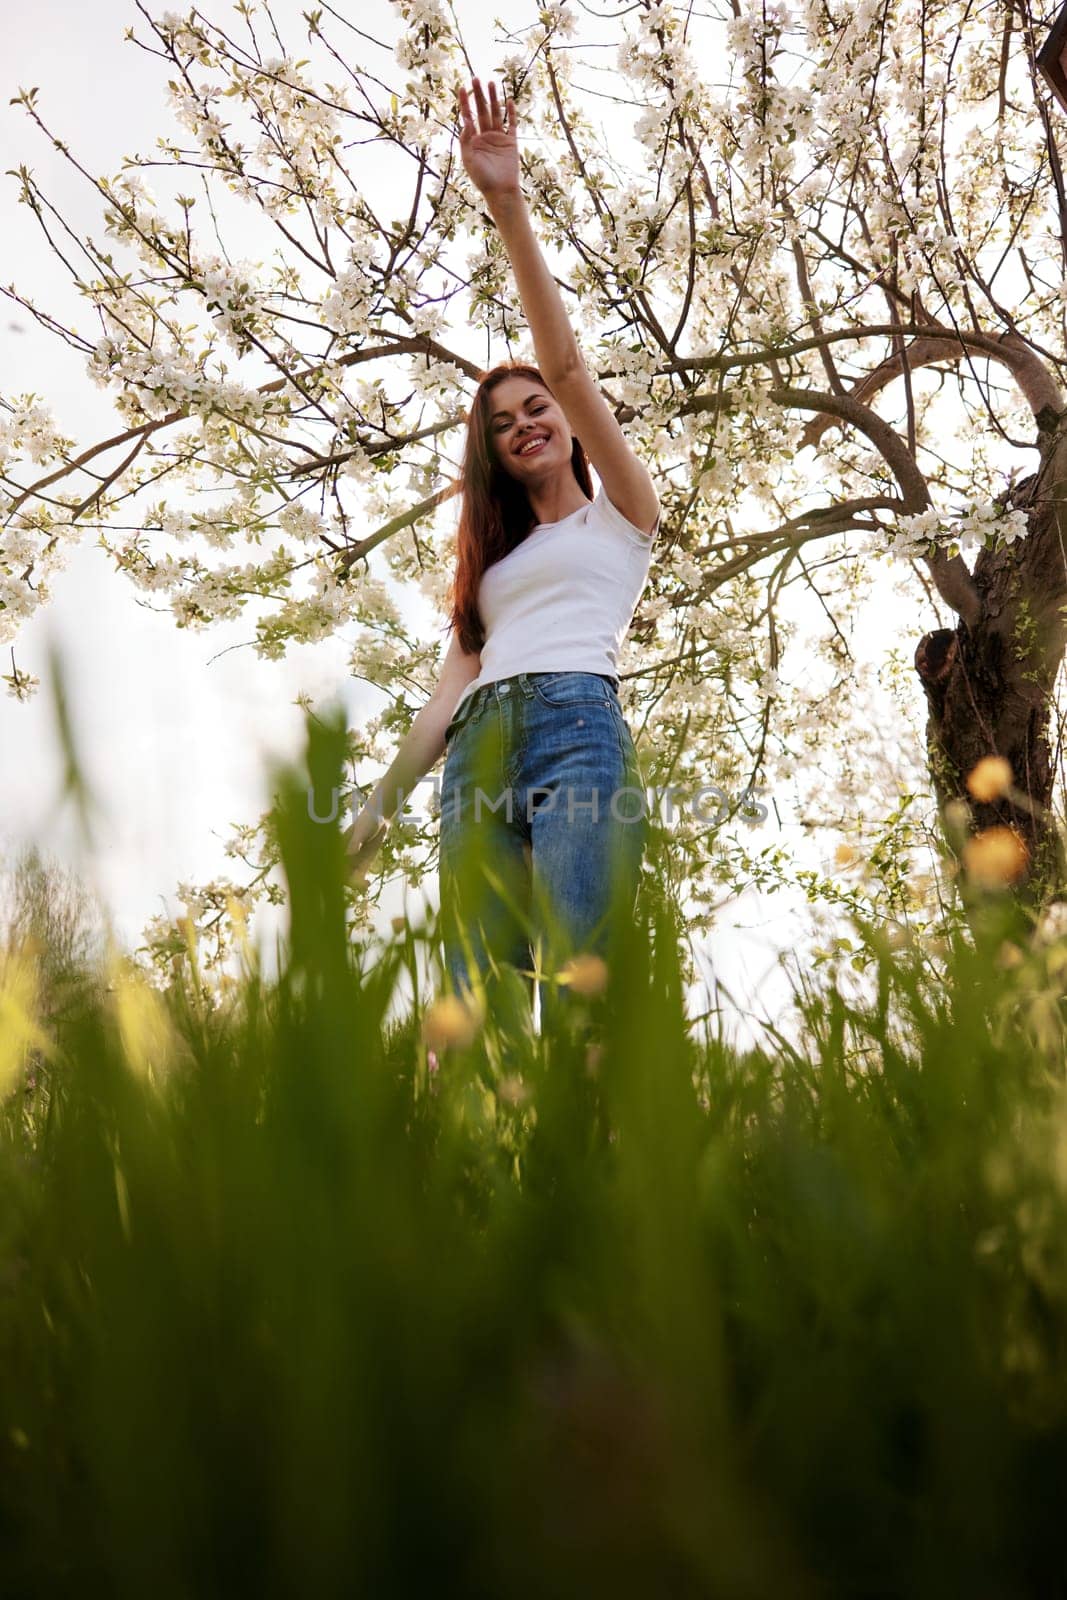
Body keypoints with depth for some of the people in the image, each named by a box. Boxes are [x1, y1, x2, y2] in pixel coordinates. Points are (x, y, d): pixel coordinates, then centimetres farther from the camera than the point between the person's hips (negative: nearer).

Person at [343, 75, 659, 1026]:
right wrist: (381, 806, 12)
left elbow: (566, 364, 6)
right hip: (476, 756, 5)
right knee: (476, 1005, -8)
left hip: (576, 728, -5)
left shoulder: (620, 513, 17)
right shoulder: (493, 561, 31)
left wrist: (509, 210, -3)